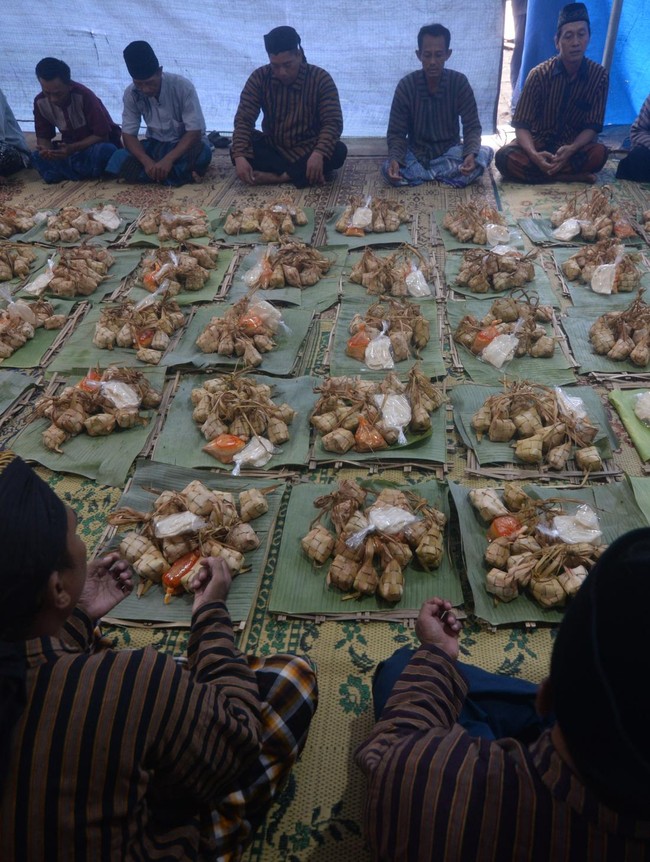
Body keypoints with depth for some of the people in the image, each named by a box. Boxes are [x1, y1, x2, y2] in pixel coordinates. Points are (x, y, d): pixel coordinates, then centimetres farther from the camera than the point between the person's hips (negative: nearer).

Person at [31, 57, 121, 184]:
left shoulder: (84, 96, -26)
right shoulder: (40, 102, -11)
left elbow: (102, 135, -24)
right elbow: (43, 136, -3)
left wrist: (73, 149, -36)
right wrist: (46, 149, -29)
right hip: (70, 146, 4)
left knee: (106, 150, -40)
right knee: (38, 157, -21)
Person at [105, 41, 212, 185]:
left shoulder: (183, 86, -21)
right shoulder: (131, 93, -11)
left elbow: (194, 132, -22)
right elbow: (128, 134, -9)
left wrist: (168, 159, -36)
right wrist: (147, 161, -30)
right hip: (155, 145, 4)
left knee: (203, 153, -39)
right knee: (118, 161, -26)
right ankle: (183, 173, -25)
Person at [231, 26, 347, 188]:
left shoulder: (321, 79, -13)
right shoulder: (259, 78, -8)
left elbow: (333, 122, -20)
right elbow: (244, 119, -13)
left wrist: (318, 153, -41)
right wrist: (239, 156, -32)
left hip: (308, 150, -1)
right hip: (273, 148, 2)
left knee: (338, 151, -31)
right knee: (236, 150, -26)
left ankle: (275, 177, -29)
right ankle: (305, 174, -29)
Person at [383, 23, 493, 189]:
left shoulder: (459, 82, -10)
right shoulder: (406, 85, -12)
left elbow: (472, 126, -10)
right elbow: (396, 133, -11)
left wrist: (471, 153, -32)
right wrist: (394, 159, -33)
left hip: (450, 151, 1)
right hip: (416, 153, -1)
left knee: (484, 154, -27)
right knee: (389, 169, -32)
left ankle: (421, 173, -17)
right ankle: (449, 174, -14)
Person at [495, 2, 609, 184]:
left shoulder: (599, 75, -8)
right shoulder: (539, 74, -12)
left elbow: (592, 126, -9)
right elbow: (521, 125, -16)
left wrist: (571, 149, -32)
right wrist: (534, 154, -38)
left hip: (573, 146, 0)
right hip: (539, 143, 0)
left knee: (599, 153, -33)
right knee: (504, 157, -33)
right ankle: (576, 177, -28)